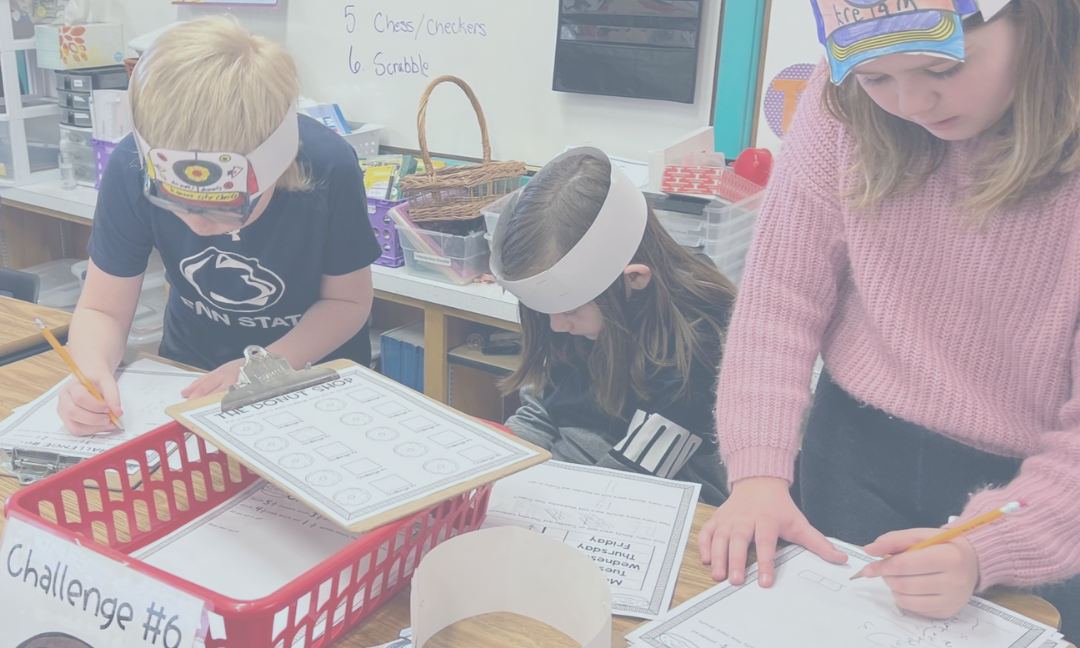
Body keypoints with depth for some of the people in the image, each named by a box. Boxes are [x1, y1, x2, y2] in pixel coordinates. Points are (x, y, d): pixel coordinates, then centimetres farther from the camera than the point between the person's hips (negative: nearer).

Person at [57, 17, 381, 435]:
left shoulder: (328, 167, -27)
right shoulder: (133, 167, -22)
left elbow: (347, 301, -12)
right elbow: (102, 309, -10)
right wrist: (91, 373, -31)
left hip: (312, 374, -2)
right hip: (190, 367, 3)